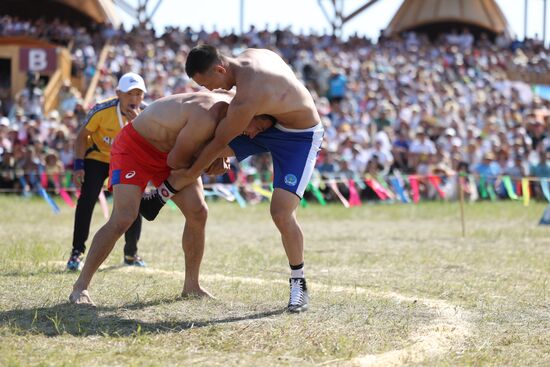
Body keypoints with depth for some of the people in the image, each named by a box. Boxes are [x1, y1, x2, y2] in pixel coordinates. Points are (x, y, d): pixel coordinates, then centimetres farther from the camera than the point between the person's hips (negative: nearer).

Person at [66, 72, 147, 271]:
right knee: (86, 200, -18)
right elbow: (82, 136, -14)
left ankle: (131, 253, 17)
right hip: (97, 156, -3)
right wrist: (78, 166, -20)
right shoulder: (102, 110, -28)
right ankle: (77, 252, -10)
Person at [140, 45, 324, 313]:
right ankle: (158, 199, 22)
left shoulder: (246, 100, -35)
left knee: (281, 213, -19)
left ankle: (299, 284, 0)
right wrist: (263, 120, -7)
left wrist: (191, 173, -5)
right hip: (273, 122, 10)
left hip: (300, 139, -10)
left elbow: (219, 142, -20)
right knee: (199, 144, 6)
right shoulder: (251, 55, -10)